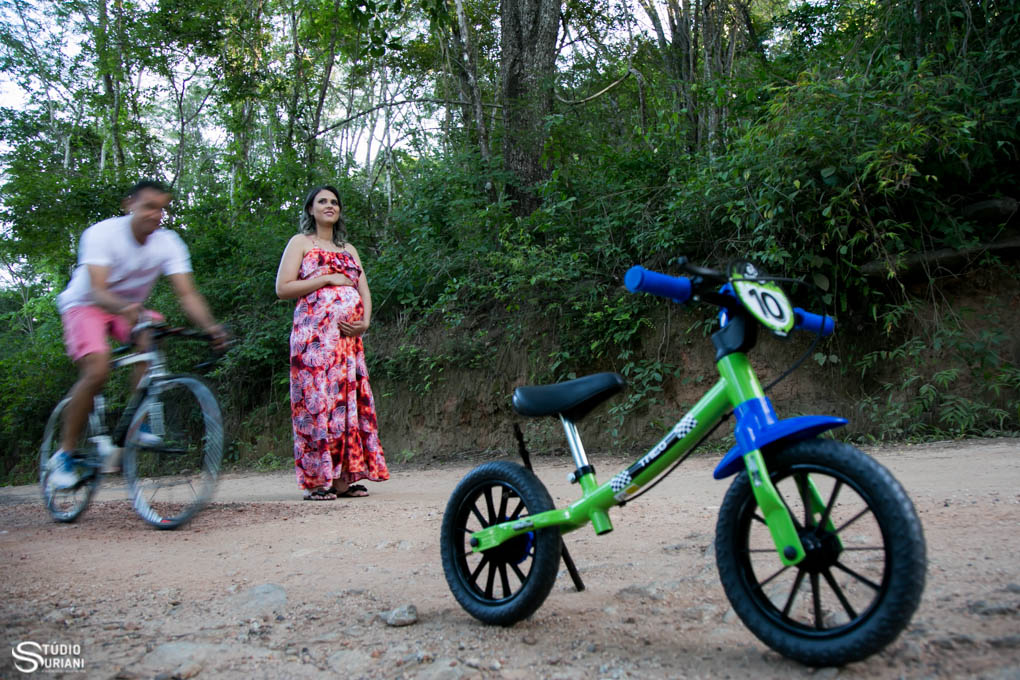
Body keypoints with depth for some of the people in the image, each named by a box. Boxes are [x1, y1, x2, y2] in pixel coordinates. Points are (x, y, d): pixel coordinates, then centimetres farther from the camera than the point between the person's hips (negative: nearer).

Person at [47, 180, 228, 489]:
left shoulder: (168, 243, -15)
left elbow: (187, 294, -23)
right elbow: (97, 290, -37)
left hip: (132, 307, 4)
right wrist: (124, 308, -59)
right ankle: (64, 454, -10)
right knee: (97, 370, -26)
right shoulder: (102, 233, -25)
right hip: (85, 305, -3)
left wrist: (210, 326, -42)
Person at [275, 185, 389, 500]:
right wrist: (328, 279, -8)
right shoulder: (300, 242, 8)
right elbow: (282, 288, -3)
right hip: (315, 333, -5)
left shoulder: (348, 249, 24)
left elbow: (364, 291, 16)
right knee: (317, 398, -10)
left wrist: (365, 321, -2)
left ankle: (343, 477, 4)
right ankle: (317, 480, -6)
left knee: (349, 398, 0)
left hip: (349, 336, 5)